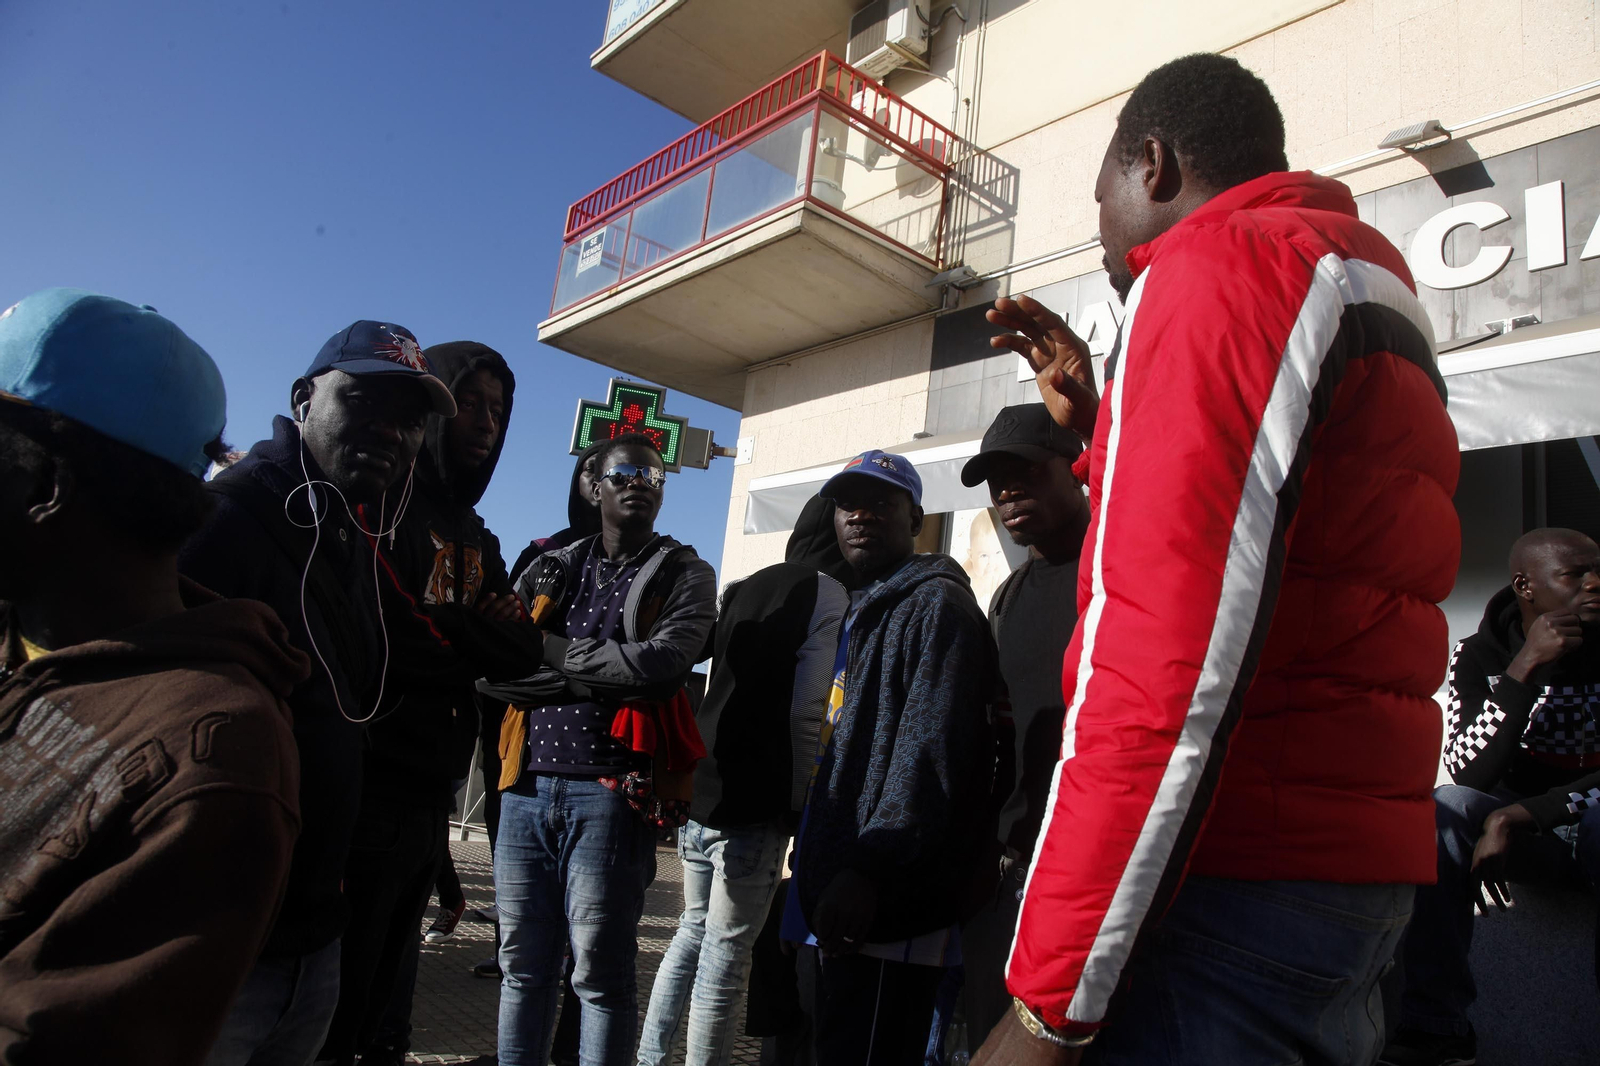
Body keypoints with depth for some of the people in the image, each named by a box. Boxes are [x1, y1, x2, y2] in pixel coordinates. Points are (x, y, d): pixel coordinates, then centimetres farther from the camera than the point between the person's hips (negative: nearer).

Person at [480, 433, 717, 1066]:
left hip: (610, 792, -4)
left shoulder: (685, 575, 4)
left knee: (600, 973, 3)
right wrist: (602, 674, -9)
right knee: (522, 965, 13)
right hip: (527, 786, 4)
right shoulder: (550, 569, 15)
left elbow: (663, 662, -15)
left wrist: (552, 650, -5)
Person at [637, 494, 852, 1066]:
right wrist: (797, 801, -3)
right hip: (754, 803, -7)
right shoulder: (828, 595, -7)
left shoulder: (743, 588, 13)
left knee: (693, 931, 20)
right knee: (726, 952, 2)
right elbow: (805, 712, -12)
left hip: (701, 786, 7)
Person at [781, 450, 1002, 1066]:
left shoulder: (936, 604, -8)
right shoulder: (860, 613, 22)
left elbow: (929, 757, -19)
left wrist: (868, 872, -25)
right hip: (840, 903, 10)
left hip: (890, 908, -10)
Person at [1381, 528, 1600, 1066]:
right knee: (1444, 810, -31)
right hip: (1519, 822, 1)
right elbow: (1471, 774, -17)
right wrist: (1525, 668, -24)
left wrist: (1513, 818, -26)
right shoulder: (1479, 655, -4)